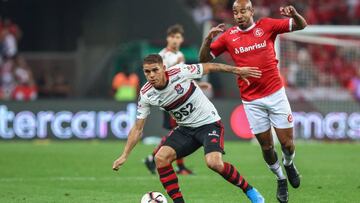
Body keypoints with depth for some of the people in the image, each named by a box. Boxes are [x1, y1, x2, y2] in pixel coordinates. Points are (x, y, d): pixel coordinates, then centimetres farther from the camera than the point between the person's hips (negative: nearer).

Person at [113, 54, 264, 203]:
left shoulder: (179, 72, -22)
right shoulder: (146, 94, -9)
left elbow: (209, 67, -6)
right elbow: (137, 128, -1)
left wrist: (237, 70, -2)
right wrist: (124, 155, -6)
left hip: (209, 123, -5)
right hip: (185, 128, 5)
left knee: (214, 163, -27)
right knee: (160, 158, -16)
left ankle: (249, 190, -5)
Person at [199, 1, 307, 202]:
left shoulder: (266, 26, -1)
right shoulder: (228, 36, 2)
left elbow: (302, 25, 2)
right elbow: (204, 59, 6)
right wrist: (208, 38, -12)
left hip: (275, 93, -1)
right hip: (251, 101, 1)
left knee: (287, 143, -1)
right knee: (266, 146, 5)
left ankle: (289, 165, 32)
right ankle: (281, 179, 29)